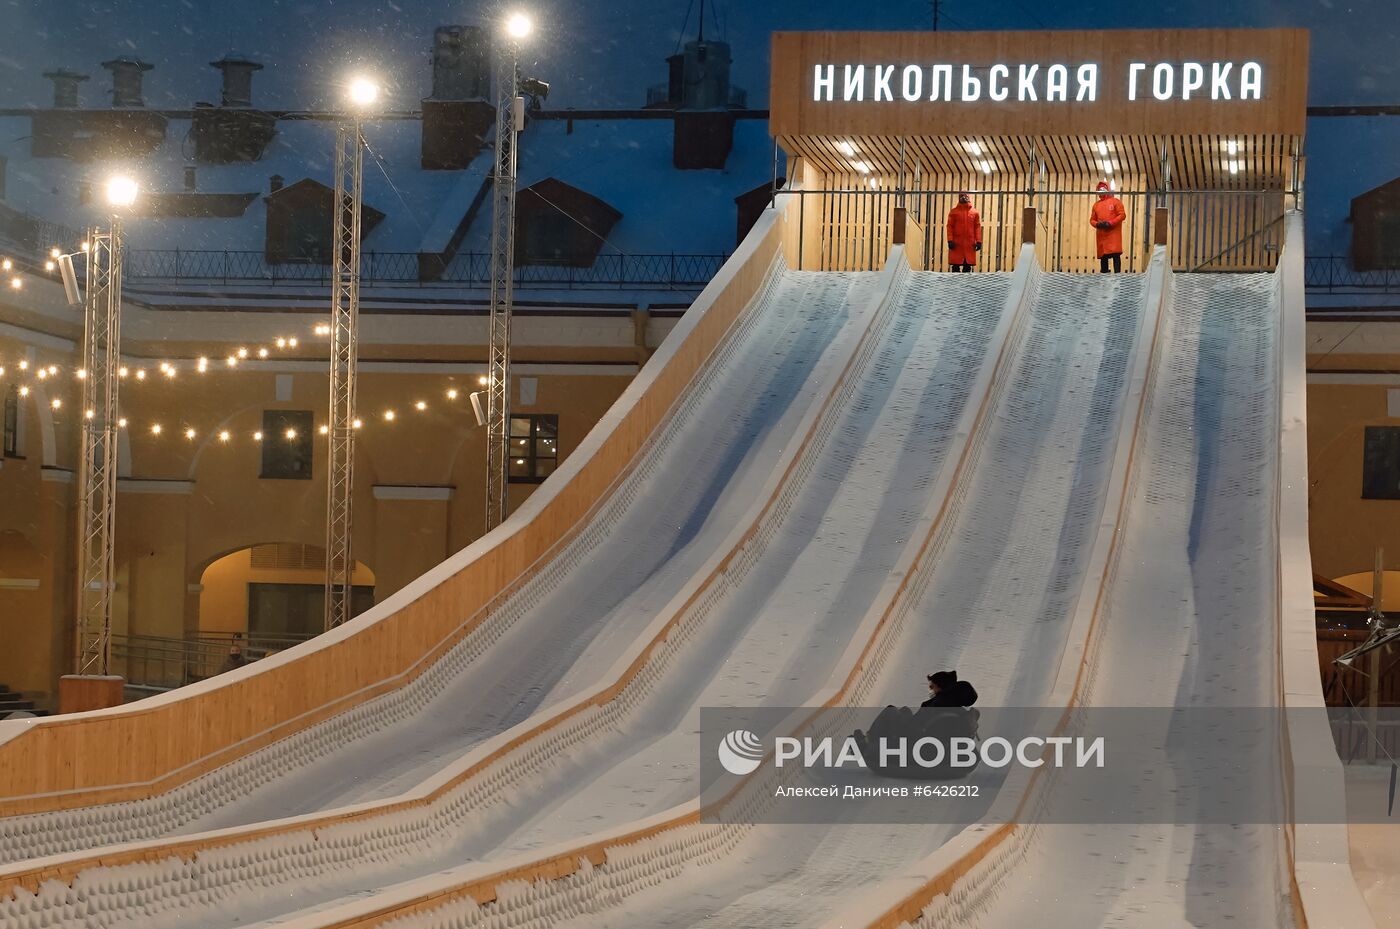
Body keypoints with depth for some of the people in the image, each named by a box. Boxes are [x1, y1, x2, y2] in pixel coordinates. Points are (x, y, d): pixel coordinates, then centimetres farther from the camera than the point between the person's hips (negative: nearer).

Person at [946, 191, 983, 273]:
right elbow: (950, 226, 1)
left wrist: (978, 241, -2)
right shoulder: (953, 211, 4)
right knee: (955, 266, -2)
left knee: (968, 266, 3)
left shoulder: (975, 212, 8)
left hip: (970, 244, 1)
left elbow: (977, 227, 6)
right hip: (956, 244, -1)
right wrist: (950, 240, -10)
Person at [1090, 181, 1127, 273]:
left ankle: (1117, 274, -17)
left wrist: (1110, 223, -14)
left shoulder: (1115, 201, 4)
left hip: (1113, 233, -5)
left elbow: (1122, 215, -4)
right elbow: (1092, 219, 15)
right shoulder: (1096, 205, 17)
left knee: (1116, 254, -13)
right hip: (1101, 234, 5)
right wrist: (1097, 224, -8)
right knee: (1103, 255, 6)